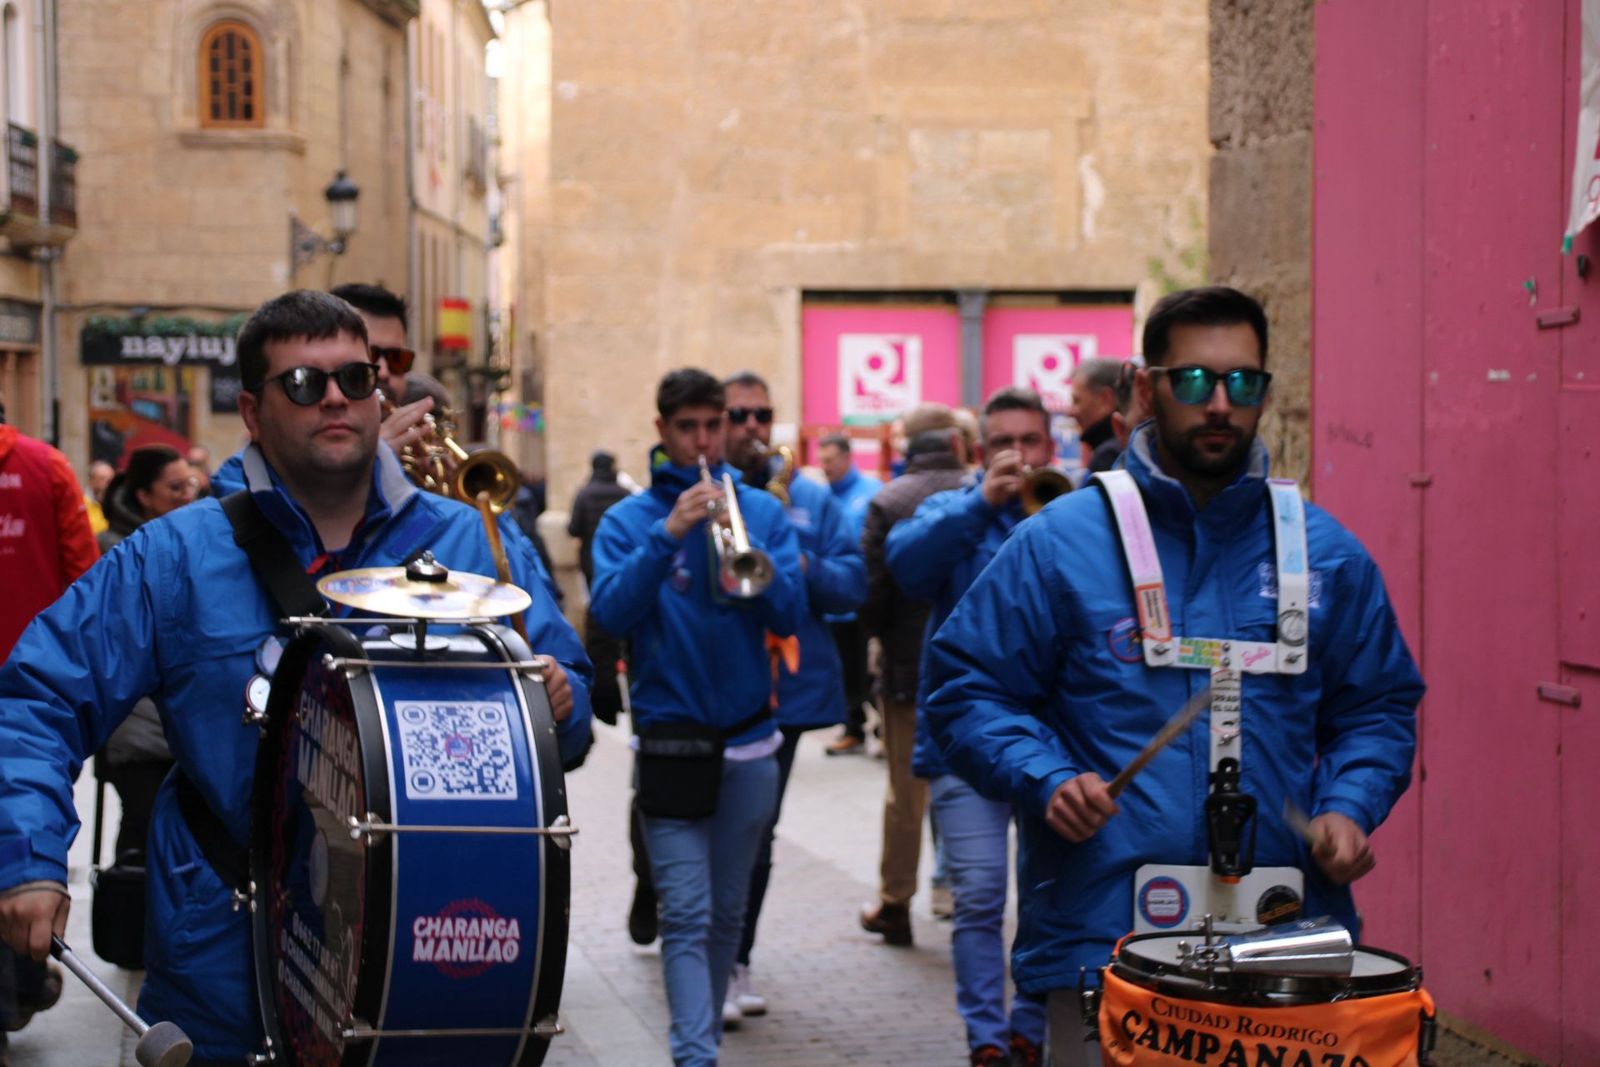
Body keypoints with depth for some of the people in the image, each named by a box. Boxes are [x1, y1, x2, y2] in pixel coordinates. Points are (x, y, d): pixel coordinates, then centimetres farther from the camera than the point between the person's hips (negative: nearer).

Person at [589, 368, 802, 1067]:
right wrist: (669, 533, -22)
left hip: (749, 740, 3)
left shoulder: (761, 510, 6)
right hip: (671, 740, -3)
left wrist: (745, 544, -18)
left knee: (727, 913, 13)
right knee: (687, 917, -10)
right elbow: (610, 612, -13)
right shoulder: (629, 520, 1)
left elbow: (789, 614, -3)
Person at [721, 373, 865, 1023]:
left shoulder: (812, 499, 11)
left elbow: (853, 583, 4)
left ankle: (738, 961, 23)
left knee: (756, 835, 12)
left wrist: (803, 566, -14)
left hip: (785, 690, 4)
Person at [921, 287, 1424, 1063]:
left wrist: (1347, 807, -2)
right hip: (1102, 938, -3)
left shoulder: (1326, 554, 10)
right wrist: (1046, 780, -14)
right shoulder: (1060, 544, 0)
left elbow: (1378, 708, 16)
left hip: (1287, 939, 3)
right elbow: (966, 688, 2)